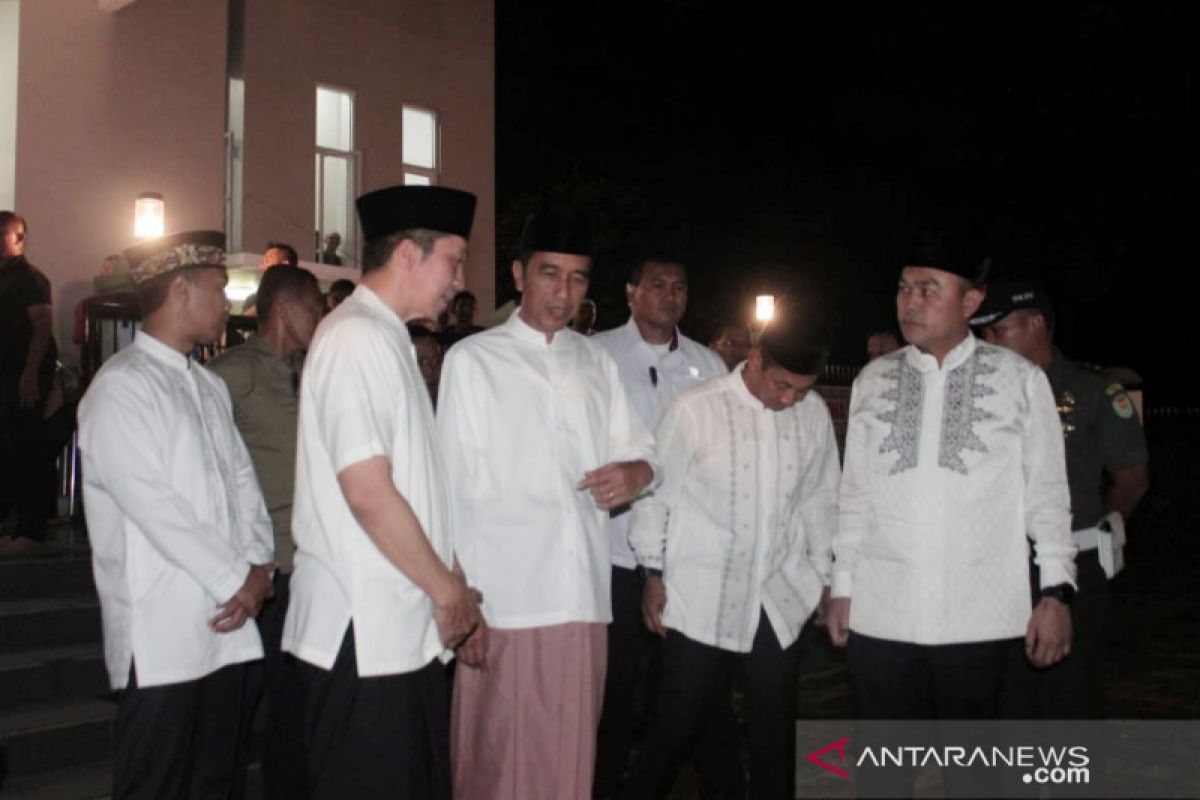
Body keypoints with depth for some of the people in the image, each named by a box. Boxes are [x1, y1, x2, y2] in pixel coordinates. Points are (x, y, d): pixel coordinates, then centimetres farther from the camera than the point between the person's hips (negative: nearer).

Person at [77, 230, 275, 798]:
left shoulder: (209, 386, 17)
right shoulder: (120, 388, -10)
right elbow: (153, 507, -16)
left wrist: (258, 564, -2)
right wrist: (237, 581, -11)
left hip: (225, 623, 7)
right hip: (161, 638, -7)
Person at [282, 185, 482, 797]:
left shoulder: (387, 339, 15)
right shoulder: (356, 337, -14)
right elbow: (368, 492, -21)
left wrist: (450, 588, 11)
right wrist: (446, 588, -10)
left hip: (405, 628, 9)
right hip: (363, 633, -9)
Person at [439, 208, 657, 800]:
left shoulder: (596, 362, 15)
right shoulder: (473, 360, 0)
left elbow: (639, 449, 19)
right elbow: (453, 489, -3)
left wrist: (634, 473, -5)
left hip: (583, 599, 4)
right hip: (500, 602, -4)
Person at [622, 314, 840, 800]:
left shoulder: (814, 414, 0)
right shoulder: (695, 409, -11)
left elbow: (820, 499, 12)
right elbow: (656, 493, -3)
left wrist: (823, 573, 15)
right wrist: (654, 576, 1)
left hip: (781, 600, 4)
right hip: (702, 600, -3)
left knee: (775, 729, 14)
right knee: (678, 723, 5)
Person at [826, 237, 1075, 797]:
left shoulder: (1020, 380, 1)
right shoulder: (873, 380, 8)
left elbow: (1047, 493, 3)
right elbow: (854, 495, 11)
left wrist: (1056, 592, -2)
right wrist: (842, 586, 11)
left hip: (978, 618, -2)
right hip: (880, 612, 2)